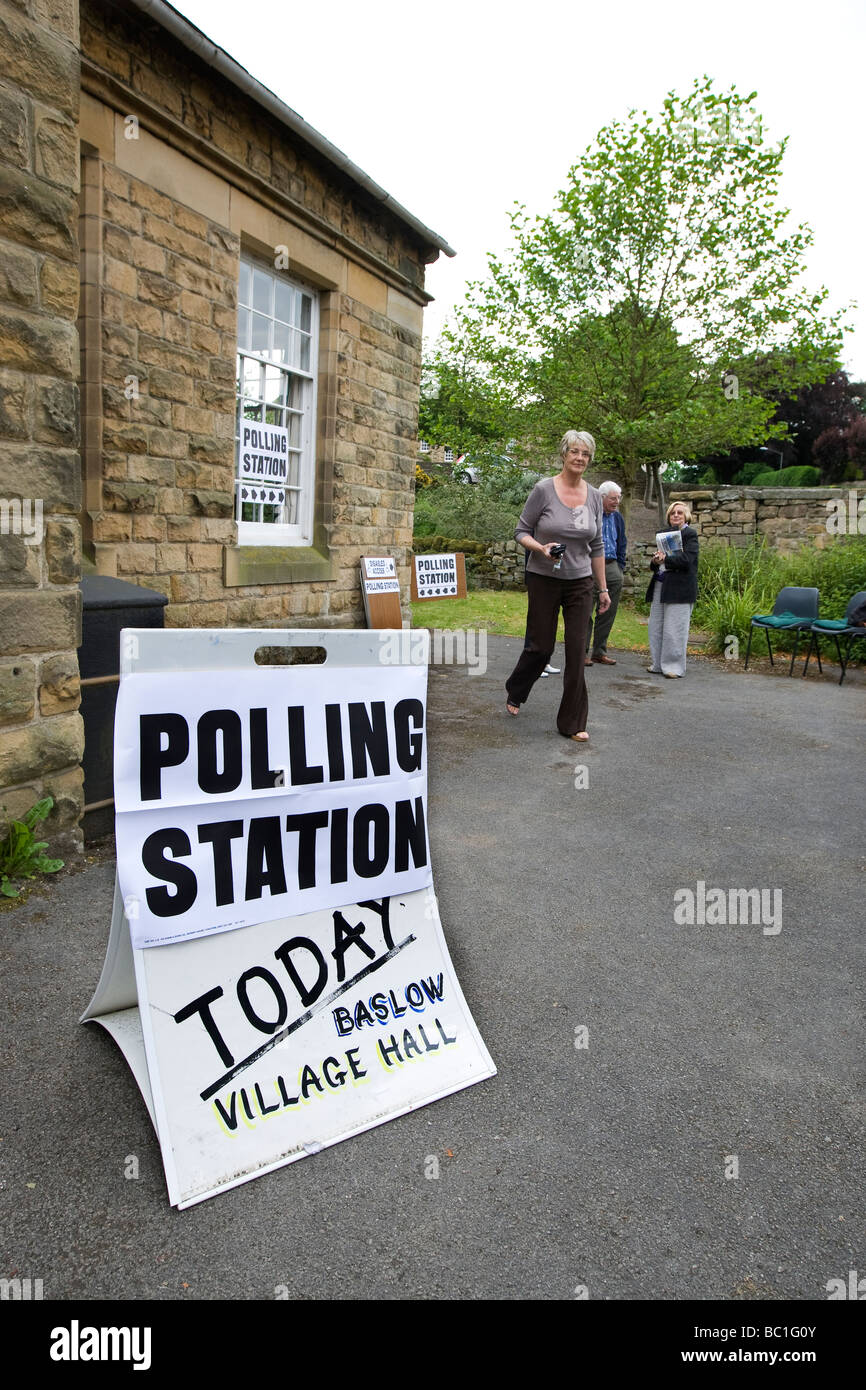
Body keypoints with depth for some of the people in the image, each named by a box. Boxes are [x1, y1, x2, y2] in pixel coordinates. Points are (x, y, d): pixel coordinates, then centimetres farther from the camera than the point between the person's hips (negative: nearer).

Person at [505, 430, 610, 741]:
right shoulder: (544, 489, -9)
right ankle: (515, 693, 37)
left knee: (577, 651, -1)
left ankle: (572, 723, 9)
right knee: (540, 646, 5)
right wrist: (541, 548, -23)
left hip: (580, 583, 3)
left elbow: (597, 546, 11)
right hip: (544, 580, -3)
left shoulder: (593, 497, 4)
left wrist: (603, 588, 11)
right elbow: (521, 531, -3)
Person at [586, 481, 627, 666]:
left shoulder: (617, 518, 16)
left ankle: (599, 652, 15)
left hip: (612, 568, 6)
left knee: (608, 613, 7)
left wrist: (620, 566, 15)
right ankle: (582, 652, 1)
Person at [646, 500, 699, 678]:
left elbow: (687, 559, -14)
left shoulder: (690, 534, -2)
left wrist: (664, 560, -15)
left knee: (674, 628, -5)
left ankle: (674, 666, 2)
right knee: (656, 627, 8)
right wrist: (655, 561, -4)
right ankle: (658, 664, 17)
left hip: (679, 588, -7)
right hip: (660, 586, 7)